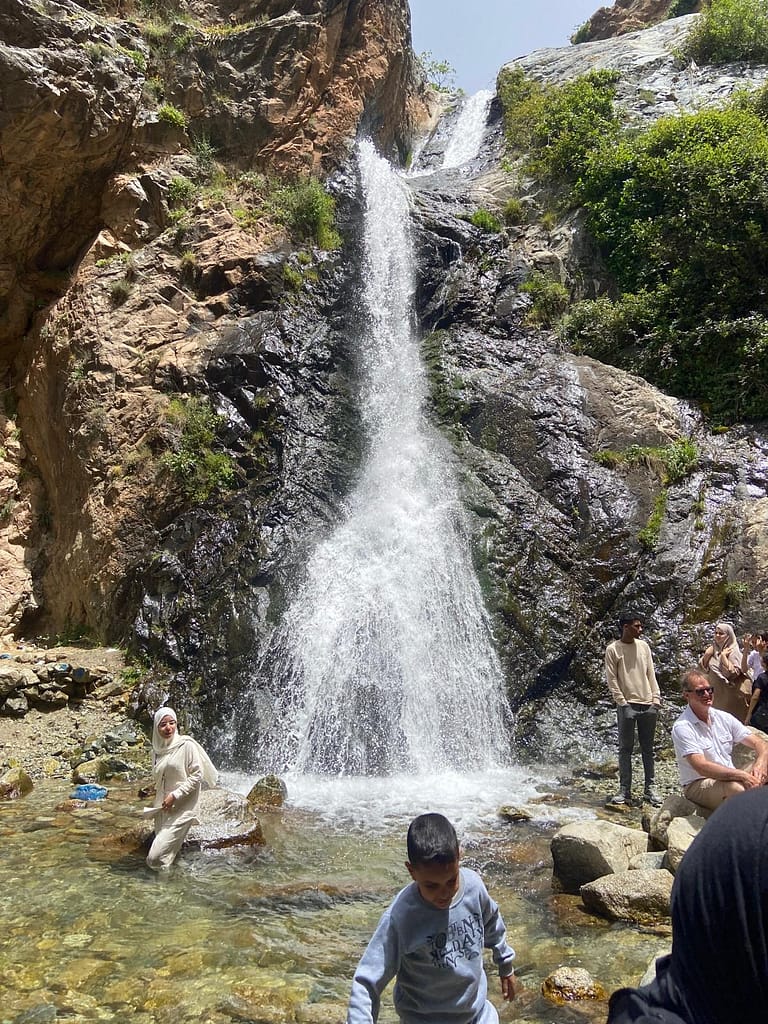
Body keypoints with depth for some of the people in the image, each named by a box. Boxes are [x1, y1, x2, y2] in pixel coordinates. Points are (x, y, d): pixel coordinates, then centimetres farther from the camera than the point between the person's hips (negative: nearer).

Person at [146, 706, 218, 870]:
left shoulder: (186, 745, -10)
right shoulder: (157, 750, 9)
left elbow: (197, 775, -12)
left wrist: (175, 796, -16)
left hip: (182, 809, -7)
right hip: (162, 810, 7)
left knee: (155, 858, -13)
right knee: (169, 855, 8)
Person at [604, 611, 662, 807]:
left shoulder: (644, 646, 10)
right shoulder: (612, 649, -2)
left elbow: (651, 674, 12)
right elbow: (611, 679, -4)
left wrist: (656, 697, 4)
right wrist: (622, 702, -10)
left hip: (648, 705, 4)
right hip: (627, 705, -4)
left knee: (648, 748, 8)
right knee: (625, 749, 1)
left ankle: (650, 789, 14)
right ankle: (624, 790, 4)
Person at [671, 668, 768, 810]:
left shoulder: (724, 718, 9)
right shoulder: (682, 727, -12)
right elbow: (701, 767, -23)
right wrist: (741, 775, -33)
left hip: (732, 778, 6)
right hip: (698, 785, -6)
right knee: (736, 788, -36)